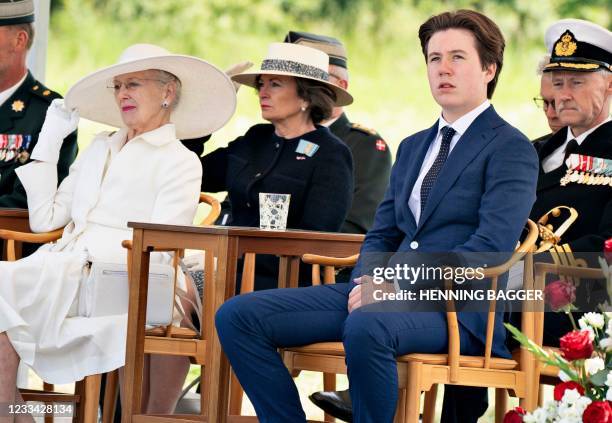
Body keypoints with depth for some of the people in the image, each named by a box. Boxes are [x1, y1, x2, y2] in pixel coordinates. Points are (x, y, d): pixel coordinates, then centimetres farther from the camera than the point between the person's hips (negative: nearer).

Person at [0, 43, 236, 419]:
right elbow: (45, 219, 18)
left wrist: (88, 255, -15)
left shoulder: (180, 163, 6)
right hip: (64, 269, 4)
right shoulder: (100, 150, 25)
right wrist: (48, 144, 18)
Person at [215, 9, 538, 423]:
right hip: (386, 292, 8)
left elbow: (491, 246, -13)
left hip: (456, 305, -8)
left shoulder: (511, 149, 0)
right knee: (239, 315, -8)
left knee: (366, 327, -42)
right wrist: (367, 281, -1)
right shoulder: (413, 147, 25)